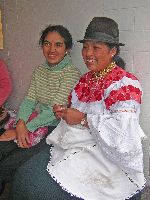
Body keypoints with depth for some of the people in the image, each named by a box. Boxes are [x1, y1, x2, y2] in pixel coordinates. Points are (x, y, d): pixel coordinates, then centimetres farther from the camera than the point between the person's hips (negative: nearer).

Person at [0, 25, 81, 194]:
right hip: (35, 122, 6)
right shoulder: (39, 70, 10)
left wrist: (25, 128, -17)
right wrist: (20, 123, -15)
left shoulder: (72, 74, -13)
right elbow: (29, 100, 4)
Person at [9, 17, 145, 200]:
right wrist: (64, 113, 2)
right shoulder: (86, 79, 13)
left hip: (108, 156, -7)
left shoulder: (124, 83, -14)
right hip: (76, 147, 8)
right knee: (24, 176, -9)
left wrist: (83, 119, -19)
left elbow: (124, 132, -25)